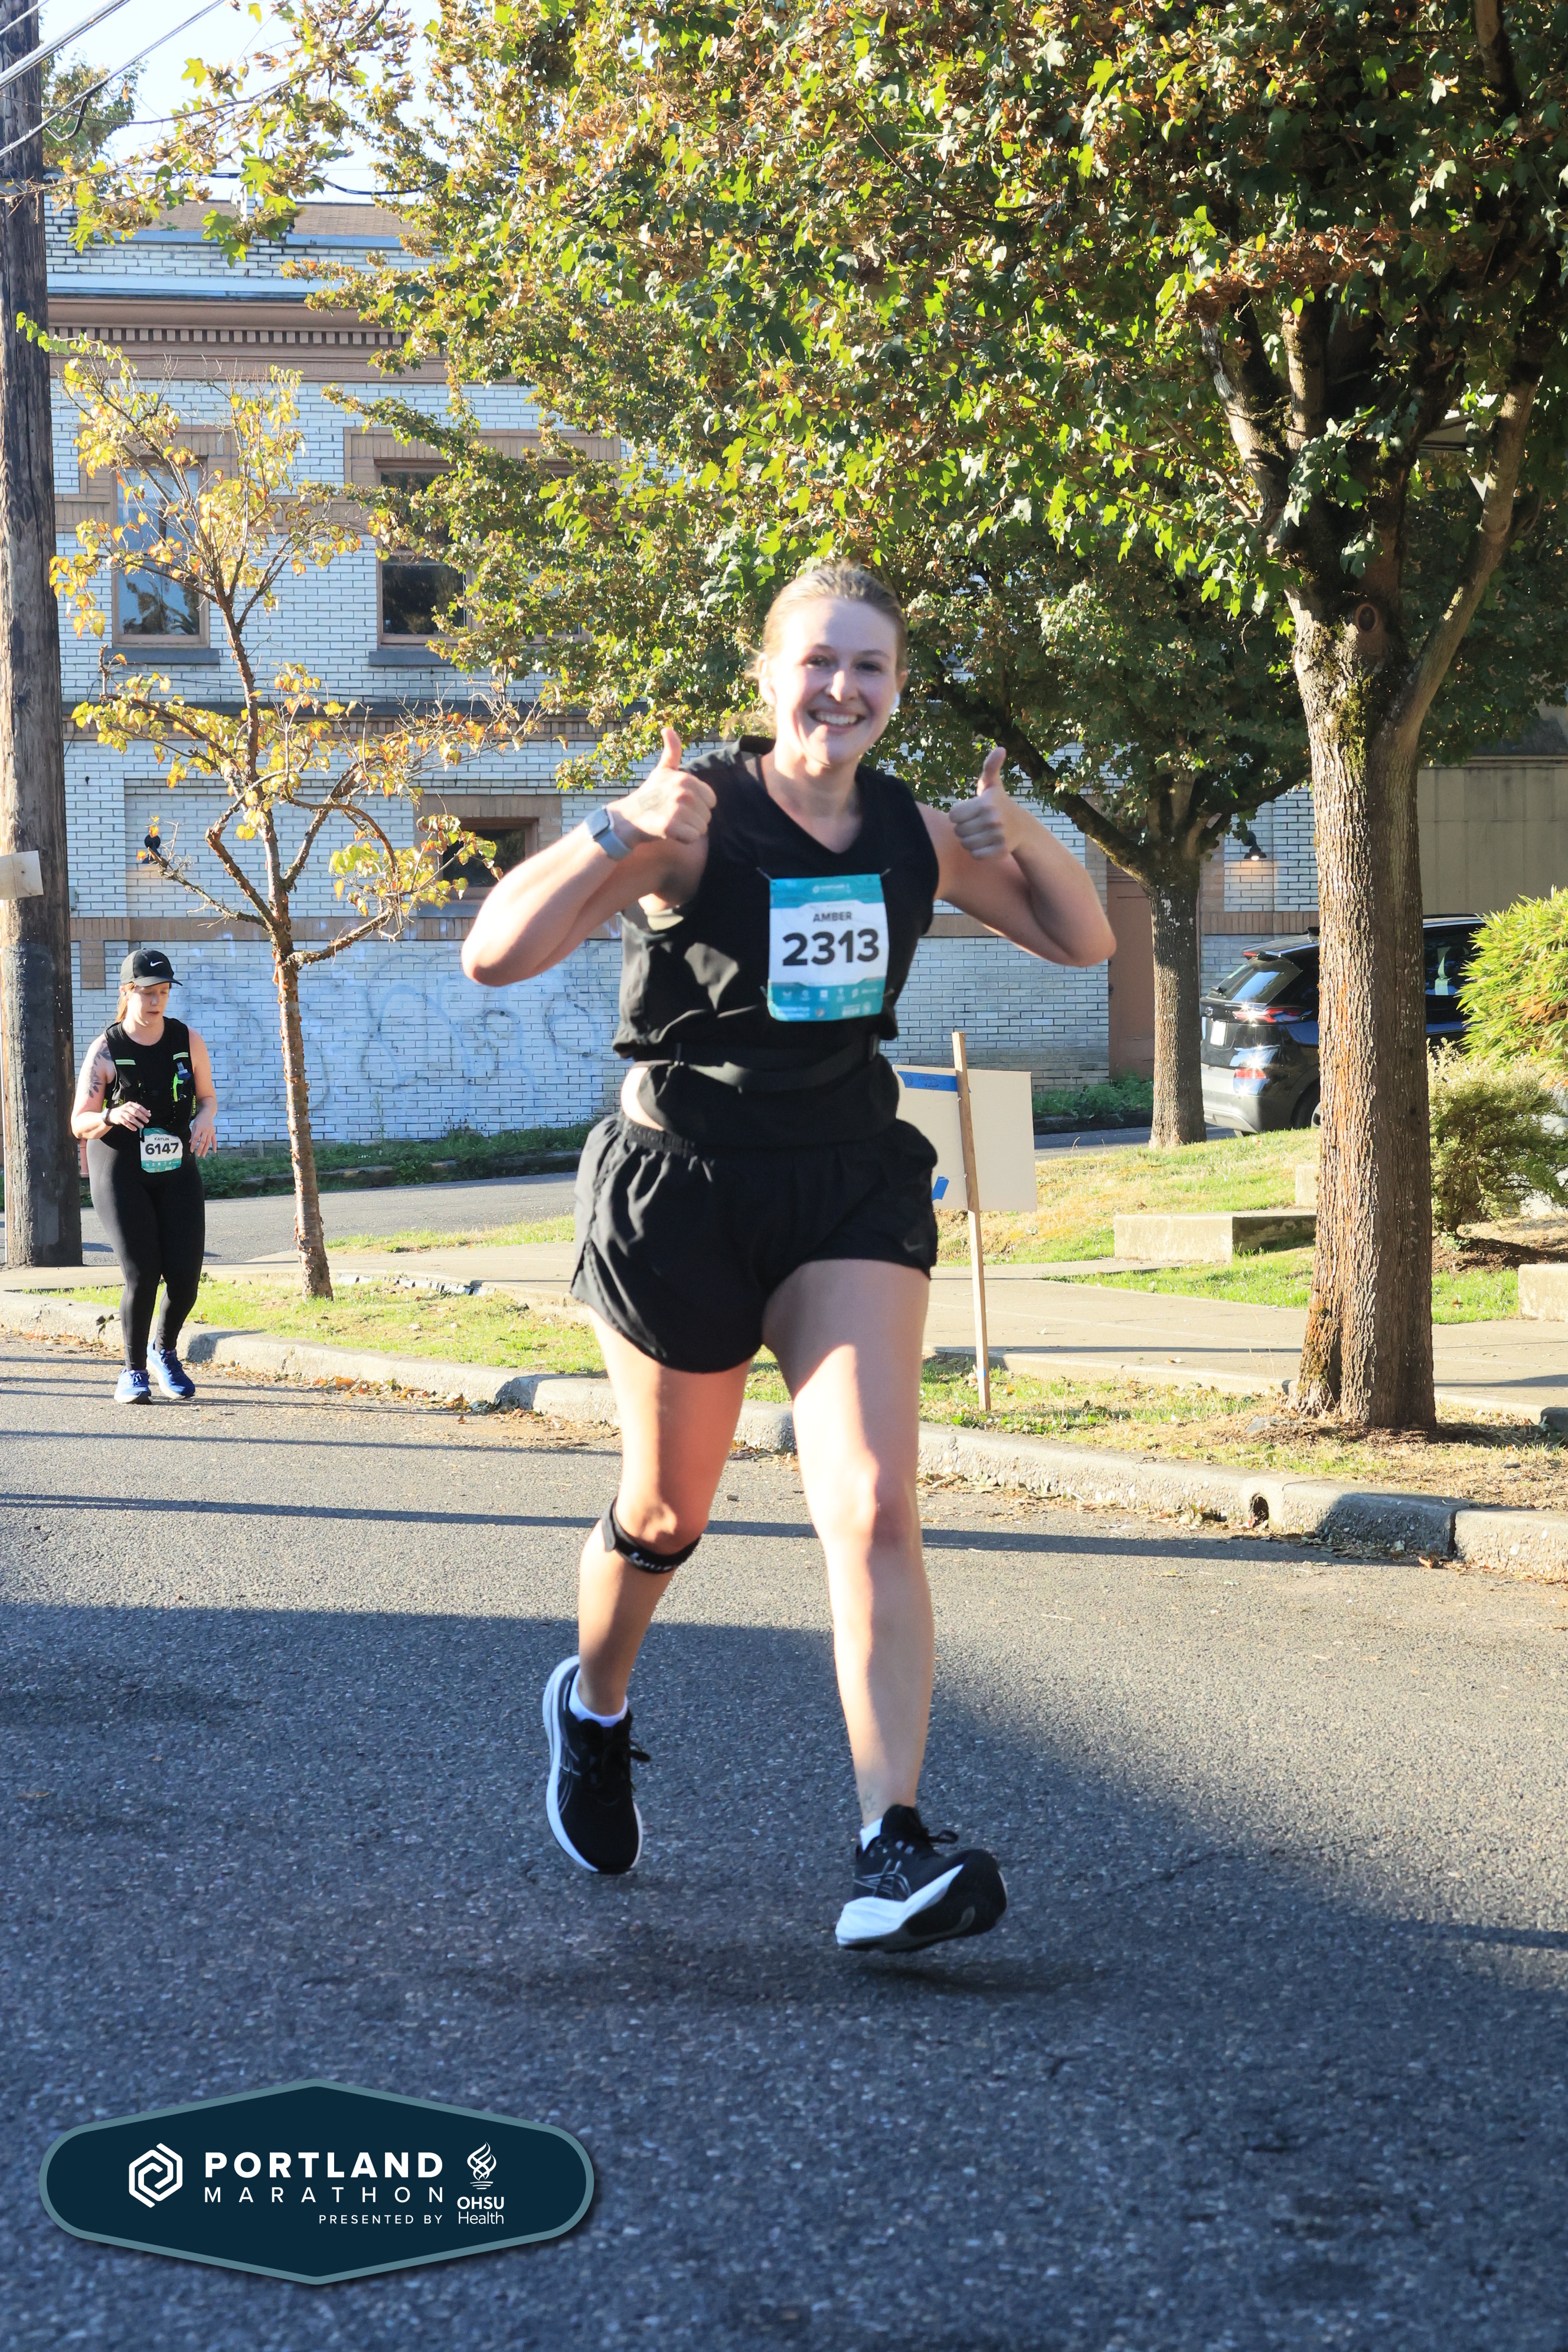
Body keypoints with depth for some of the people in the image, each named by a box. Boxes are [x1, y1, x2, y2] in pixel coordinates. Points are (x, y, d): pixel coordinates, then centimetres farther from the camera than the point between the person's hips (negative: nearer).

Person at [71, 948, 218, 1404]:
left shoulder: (187, 1040, -2)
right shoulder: (105, 1050, -9)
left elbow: (208, 1095, 13)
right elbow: (80, 1125, -6)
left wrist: (205, 1118, -11)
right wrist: (112, 1116, -29)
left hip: (176, 1173, 3)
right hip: (120, 1173, -3)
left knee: (185, 1278, -6)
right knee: (142, 1276, -15)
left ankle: (166, 1351, 25)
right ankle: (133, 1371, 7)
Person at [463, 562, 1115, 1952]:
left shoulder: (915, 835, 3)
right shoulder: (694, 819, -13)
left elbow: (1083, 942, 14)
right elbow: (495, 955, -20)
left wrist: (1021, 831, -6)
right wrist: (618, 835, -33)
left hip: (853, 1185, 3)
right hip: (685, 1184, -3)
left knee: (875, 1507, -15)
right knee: (668, 1516, 14)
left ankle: (894, 1850, -18)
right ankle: (594, 1710, 46)